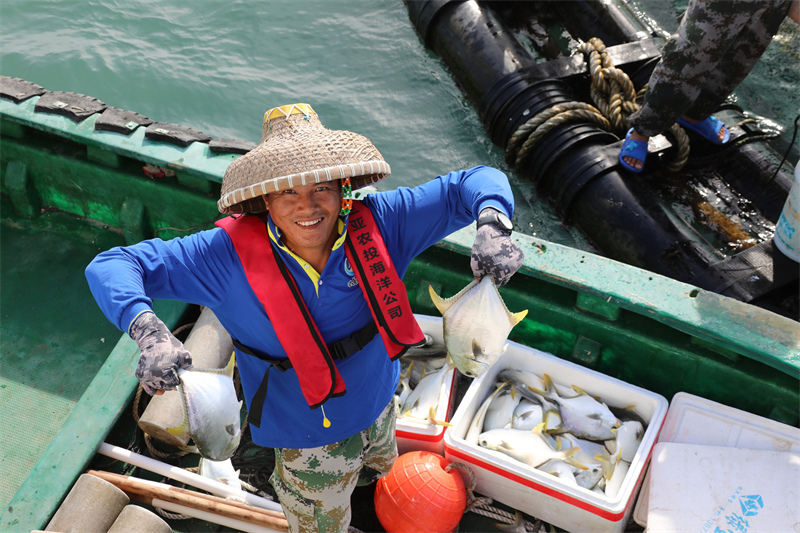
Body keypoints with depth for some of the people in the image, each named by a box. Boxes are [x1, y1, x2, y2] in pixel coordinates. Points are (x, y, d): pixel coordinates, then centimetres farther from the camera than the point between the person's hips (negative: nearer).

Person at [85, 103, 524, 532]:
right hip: (309, 438, -4)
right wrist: (148, 332, -46)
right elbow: (111, 266, -26)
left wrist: (491, 228, -43)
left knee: (381, 468, 38)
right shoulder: (230, 256, -29)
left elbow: (473, 184, -20)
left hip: (379, 407, 4)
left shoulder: (377, 225, -24)